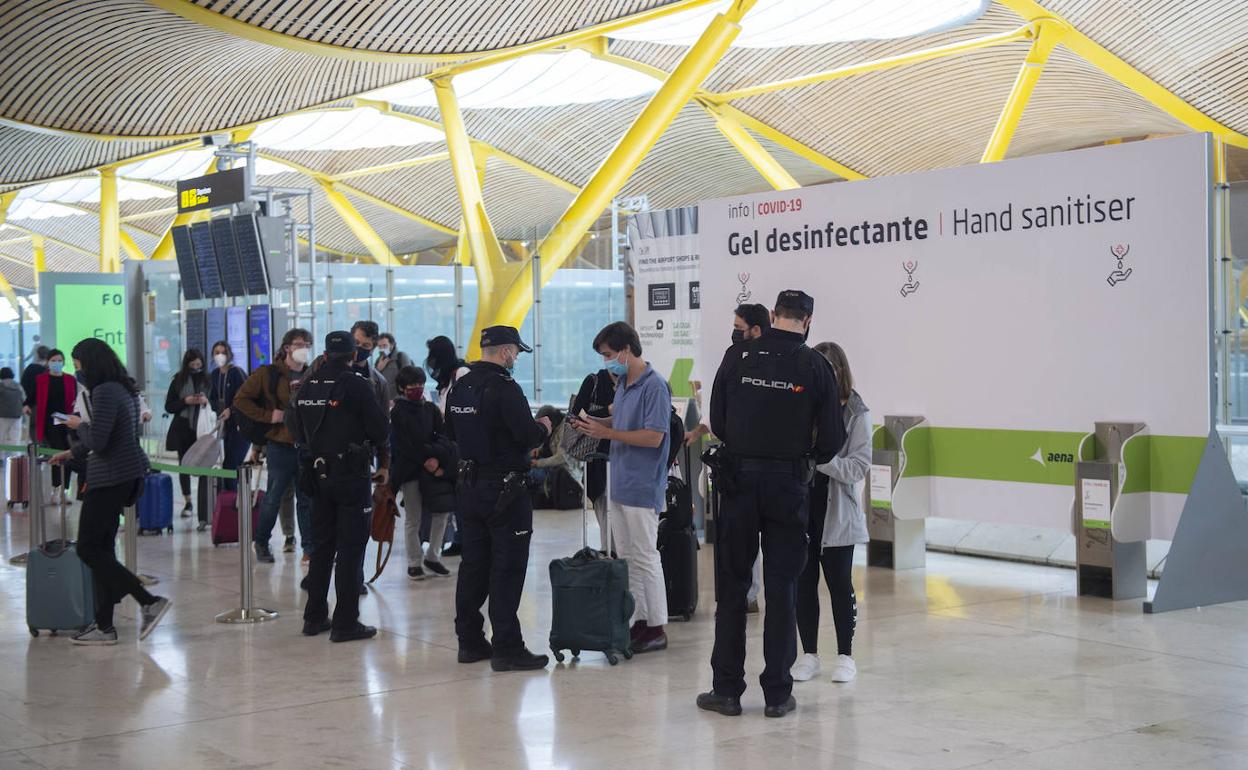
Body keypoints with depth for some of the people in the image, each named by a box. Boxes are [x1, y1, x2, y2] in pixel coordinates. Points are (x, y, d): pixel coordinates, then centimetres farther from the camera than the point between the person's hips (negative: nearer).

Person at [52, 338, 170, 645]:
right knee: (102, 547, 13)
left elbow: (97, 442, -22)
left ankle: (149, 602, -9)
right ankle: (104, 625, 16)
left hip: (110, 479, -10)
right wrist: (71, 453, 34)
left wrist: (79, 425, -2)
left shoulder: (105, 392, -18)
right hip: (127, 475, 10)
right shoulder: (123, 389, 14)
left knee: (89, 548, -4)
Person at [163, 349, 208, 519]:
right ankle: (188, 502, 19)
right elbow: (169, 406, 4)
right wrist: (186, 401, -11)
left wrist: (207, 401, -13)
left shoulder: (208, 379, 3)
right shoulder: (178, 380, 4)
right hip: (183, 429, 1)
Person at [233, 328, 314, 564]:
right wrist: (267, 415, -11)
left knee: (308, 498, 6)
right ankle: (261, 543, 22)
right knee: (273, 498, 4)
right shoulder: (268, 374, -3)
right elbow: (241, 399, -4)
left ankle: (310, 548, 12)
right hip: (280, 445, -4)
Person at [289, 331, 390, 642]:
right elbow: (379, 429, -10)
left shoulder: (308, 386, 6)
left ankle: (314, 617, 21)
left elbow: (300, 431, 13)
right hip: (352, 476, -6)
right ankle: (345, 623, -1)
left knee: (321, 546, 15)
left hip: (318, 474, 6)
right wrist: (384, 464, 4)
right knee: (351, 549, -2)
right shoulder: (356, 384, -13)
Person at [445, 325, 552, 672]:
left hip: (469, 484, 8)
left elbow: (452, 433, 17)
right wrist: (543, 428, -1)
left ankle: (470, 641, 20)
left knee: (473, 565, 14)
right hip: (504, 489, -8)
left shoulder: (460, 387, 8)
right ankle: (507, 649, -2)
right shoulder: (504, 389, -18)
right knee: (507, 569, -3)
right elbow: (527, 435, -21)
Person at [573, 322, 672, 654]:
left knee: (645, 558, -3)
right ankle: (638, 623, 20)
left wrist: (607, 433, -17)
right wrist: (593, 423, 5)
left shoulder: (654, 386, -15)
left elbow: (653, 437, -20)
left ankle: (656, 628, 5)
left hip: (642, 489, -9)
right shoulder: (622, 384, 12)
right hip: (618, 485, 9)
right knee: (626, 558, 12)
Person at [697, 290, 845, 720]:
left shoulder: (738, 356, -3)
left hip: (738, 479, 1)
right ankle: (777, 693, 11)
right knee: (781, 589, 7)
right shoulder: (815, 367, -4)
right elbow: (832, 440, -3)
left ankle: (727, 689, 12)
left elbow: (717, 422, 2)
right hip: (788, 486, 0)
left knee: (732, 586, 8)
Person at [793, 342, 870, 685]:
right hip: (800, 505, 2)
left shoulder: (856, 413, -4)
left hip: (836, 512, -2)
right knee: (803, 582, 6)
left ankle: (845, 655, 18)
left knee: (839, 582, 6)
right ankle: (809, 654, 18)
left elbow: (859, 467, -10)